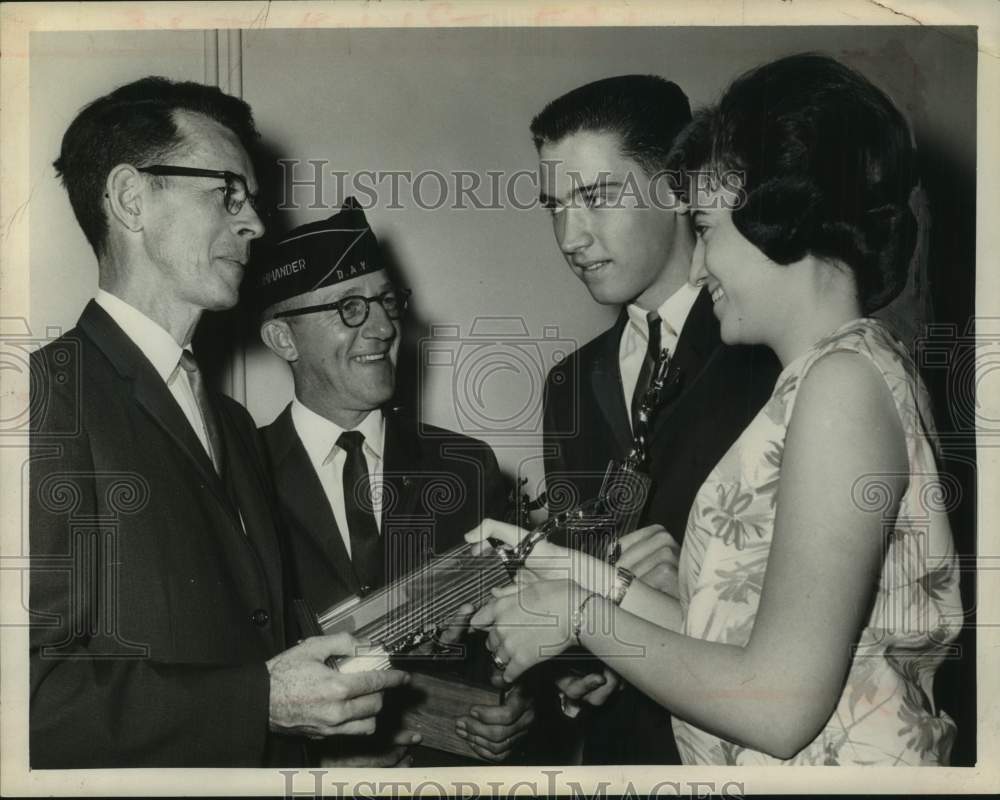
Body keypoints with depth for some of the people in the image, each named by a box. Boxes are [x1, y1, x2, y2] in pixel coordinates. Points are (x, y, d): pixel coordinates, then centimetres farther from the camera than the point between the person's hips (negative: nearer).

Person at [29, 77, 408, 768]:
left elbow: (243, 636, 13)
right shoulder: (50, 394, -15)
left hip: (266, 759, 7)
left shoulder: (233, 424, 12)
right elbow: (35, 692, -22)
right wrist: (261, 701, -20)